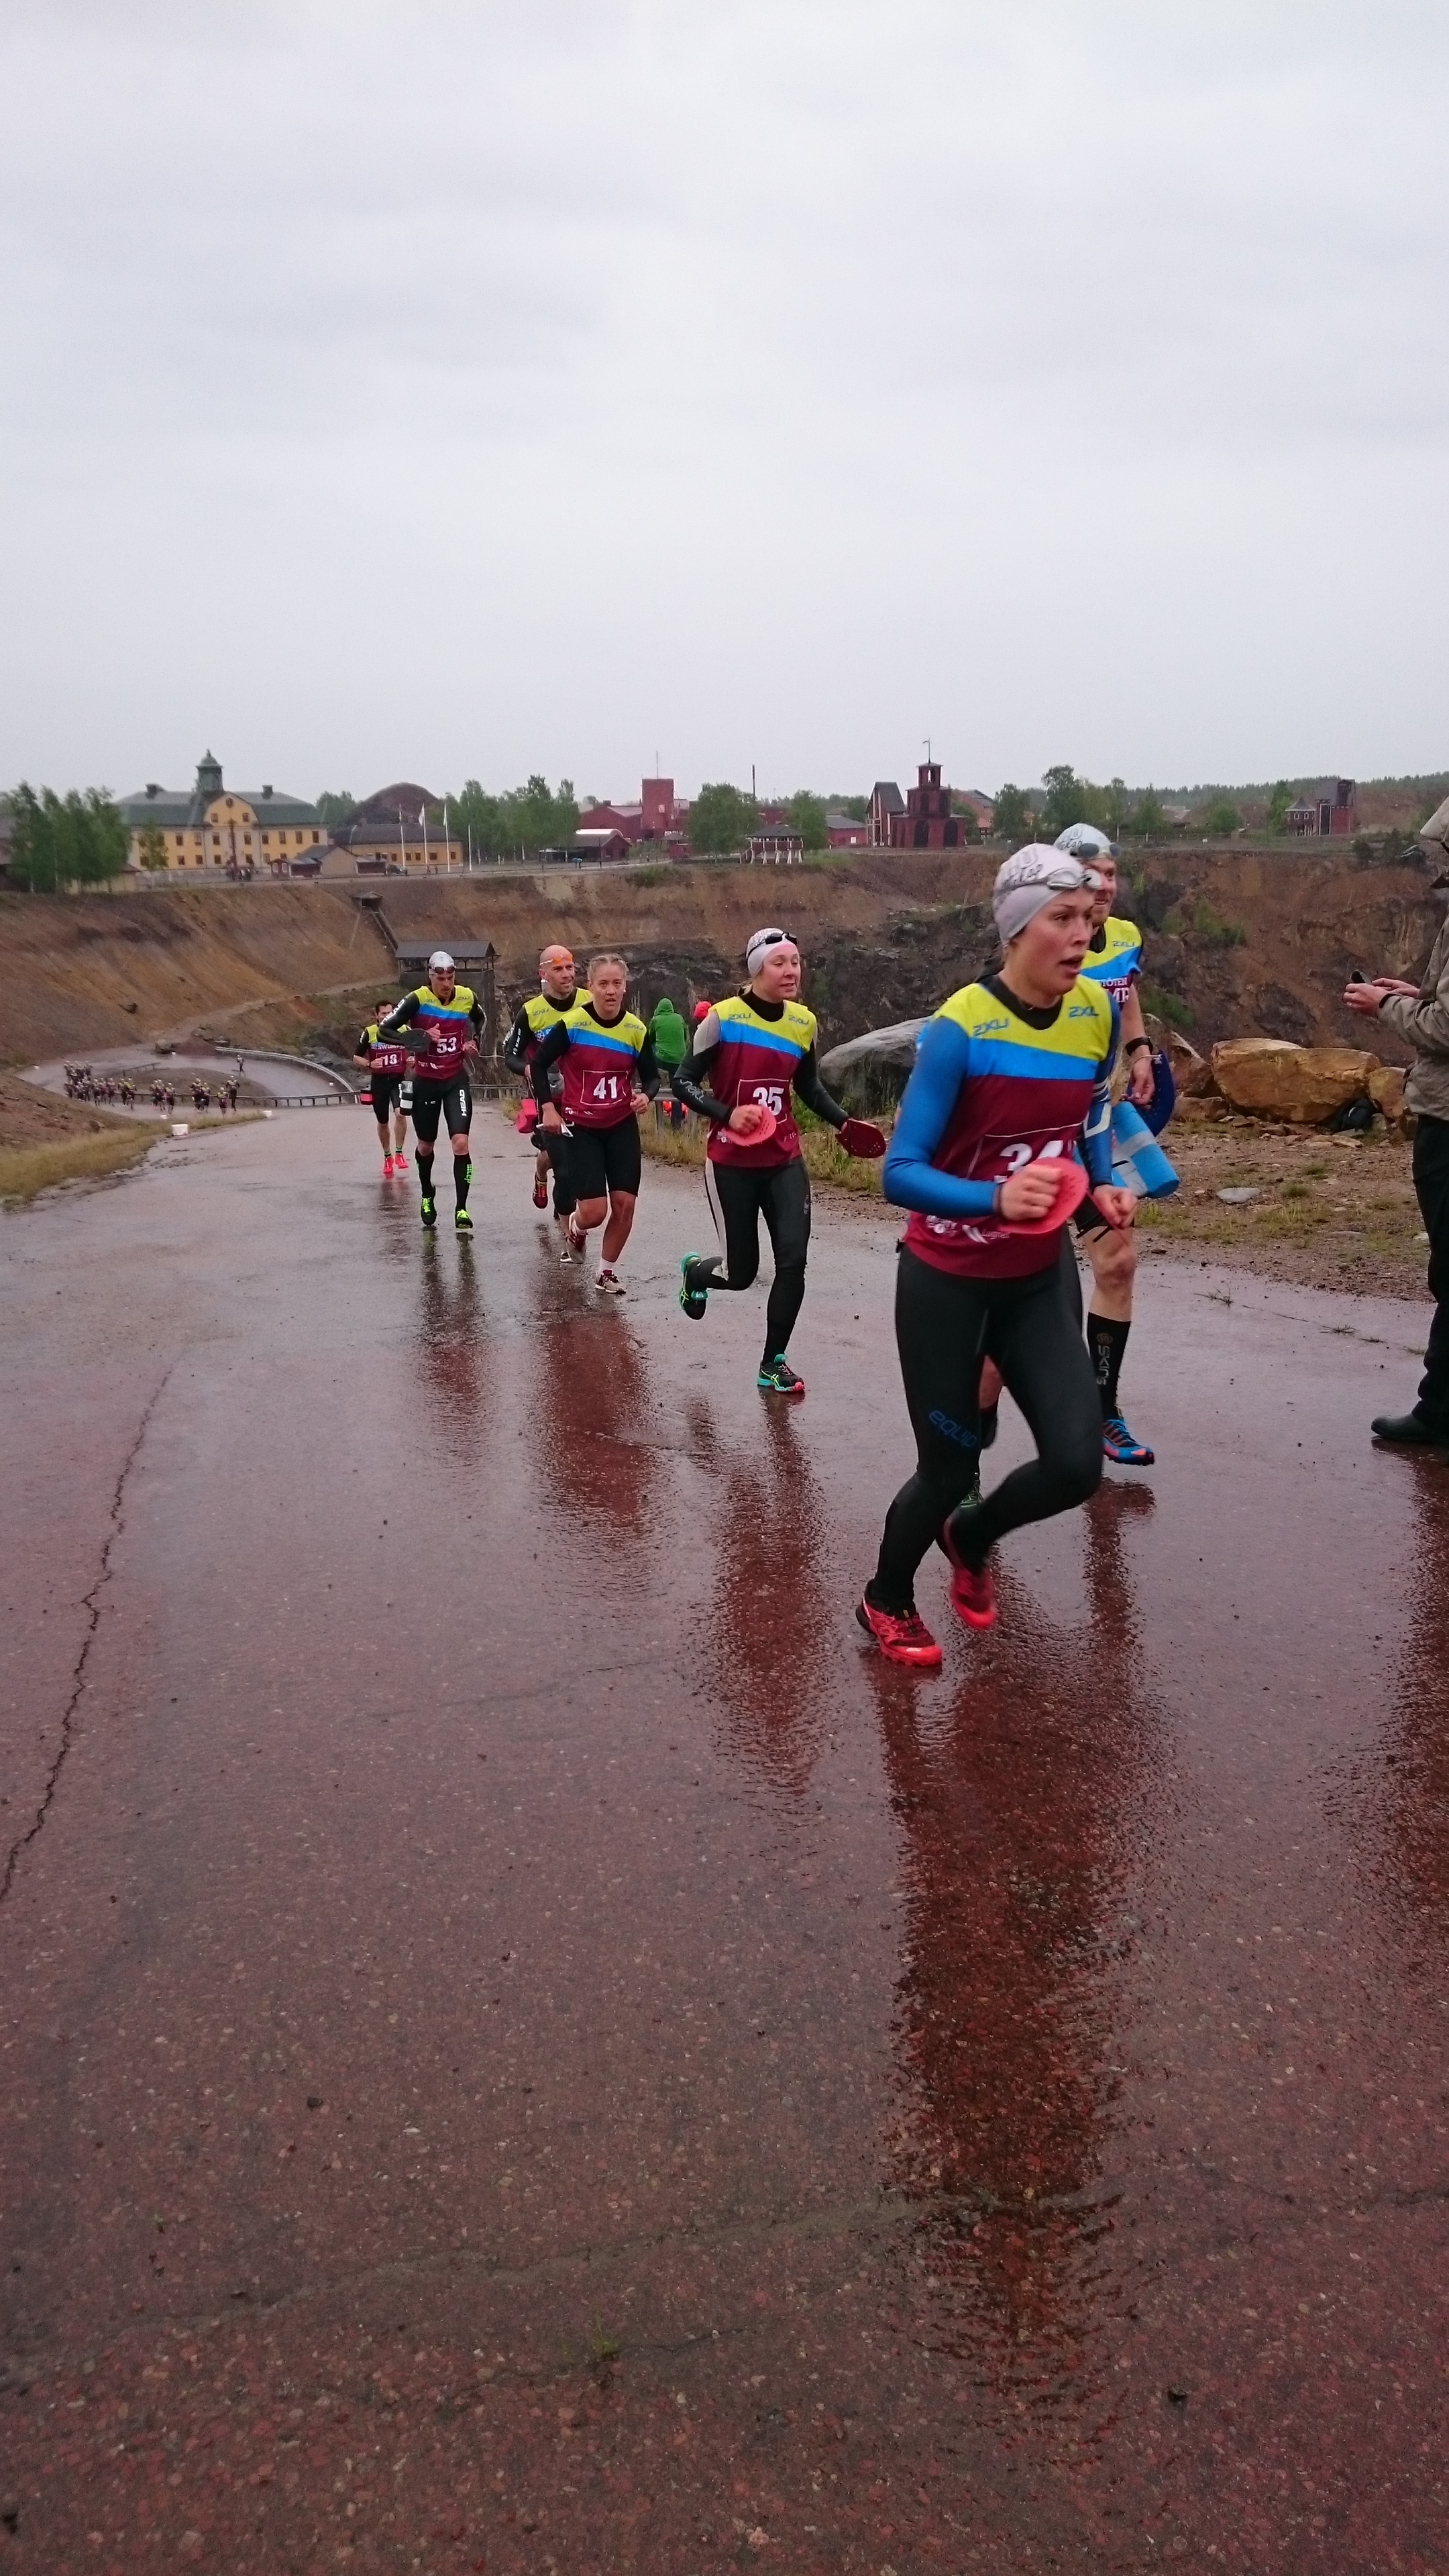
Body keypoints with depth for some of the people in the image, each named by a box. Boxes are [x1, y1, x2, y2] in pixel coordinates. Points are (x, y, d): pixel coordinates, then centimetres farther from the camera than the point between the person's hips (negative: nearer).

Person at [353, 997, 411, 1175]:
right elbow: (356, 1058, 3)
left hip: (398, 1080, -1)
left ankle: (399, 1153, -7)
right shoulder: (369, 1033, -4)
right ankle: (387, 1157, 33)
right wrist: (369, 1064, -16)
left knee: (400, 1114, -25)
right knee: (383, 1122, 12)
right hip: (379, 1081, 1)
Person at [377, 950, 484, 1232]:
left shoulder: (467, 998, -4)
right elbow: (384, 1029, -17)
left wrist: (473, 1041, 4)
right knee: (426, 1145, 16)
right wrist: (416, 1039, -28)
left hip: (456, 1080, 1)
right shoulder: (417, 1000, -16)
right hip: (426, 1082, -1)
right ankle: (427, 1197, 42)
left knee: (461, 1143, -14)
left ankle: (461, 1211, -10)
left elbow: (479, 1019, 20)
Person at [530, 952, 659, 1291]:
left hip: (622, 1127, 3)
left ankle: (608, 1270, 20)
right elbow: (538, 1064, -3)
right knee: (594, 1211, -8)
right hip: (581, 1127, -3)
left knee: (624, 1204, -3)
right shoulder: (571, 1025, -13)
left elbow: (651, 1076, 4)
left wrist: (646, 1095, -17)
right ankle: (576, 1229, 30)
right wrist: (548, 1107, -11)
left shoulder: (637, 1030, -4)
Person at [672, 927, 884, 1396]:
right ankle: (694, 1270, 40)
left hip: (784, 1161, 4)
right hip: (731, 1163, -4)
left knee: (793, 1259, -9)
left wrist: (843, 1123, 5)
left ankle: (773, 1363, 9)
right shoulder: (723, 1018, -13)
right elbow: (683, 1081, -9)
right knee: (741, 1274, 2)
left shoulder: (803, 1022, 3)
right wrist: (727, 1114, -24)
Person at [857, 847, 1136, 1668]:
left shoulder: (1098, 1012, -5)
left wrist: (1107, 1184, -4)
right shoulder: (961, 1027, -23)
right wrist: (996, 1198, -41)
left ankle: (970, 1538, 29)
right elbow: (900, 1174, -25)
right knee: (949, 1469, 4)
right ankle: (886, 1601, 35)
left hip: (1041, 1276, 5)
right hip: (947, 1279, -5)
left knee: (1078, 1464, -5)